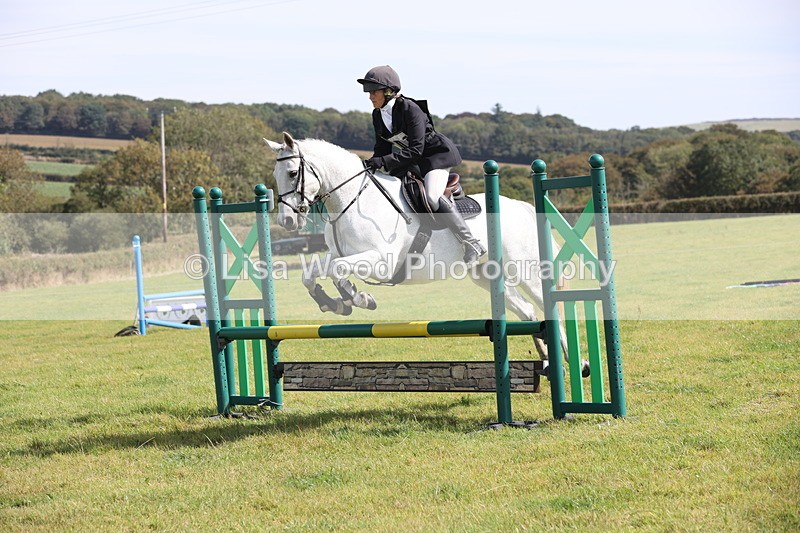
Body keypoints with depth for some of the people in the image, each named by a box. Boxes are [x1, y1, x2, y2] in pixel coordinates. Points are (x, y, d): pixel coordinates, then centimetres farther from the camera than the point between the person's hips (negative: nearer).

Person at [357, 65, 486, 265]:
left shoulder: (410, 109, -26)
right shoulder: (378, 115, -2)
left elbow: (415, 150, -30)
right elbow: (383, 147, 6)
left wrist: (384, 161, -36)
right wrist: (373, 163, -14)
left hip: (438, 153, -9)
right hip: (411, 159, 9)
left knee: (432, 196, -30)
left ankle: (472, 244, -25)